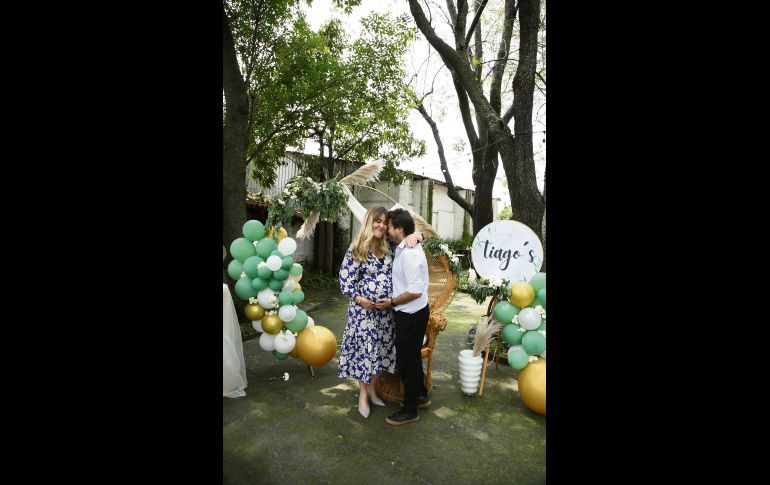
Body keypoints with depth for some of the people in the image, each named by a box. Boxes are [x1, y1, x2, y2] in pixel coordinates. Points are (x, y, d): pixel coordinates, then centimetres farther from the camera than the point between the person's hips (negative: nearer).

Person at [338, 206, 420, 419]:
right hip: (364, 308, -4)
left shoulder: (390, 246, 1)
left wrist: (413, 237, -12)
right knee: (364, 349, 6)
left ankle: (372, 388, 35)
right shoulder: (357, 249, -10)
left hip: (387, 309, 4)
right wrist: (359, 298, -17)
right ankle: (362, 394, 25)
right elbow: (345, 278, -8)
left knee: (381, 349, 14)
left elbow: (410, 236, 11)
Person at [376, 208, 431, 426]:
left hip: (411, 315, -10)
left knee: (406, 360, 5)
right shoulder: (405, 248, 6)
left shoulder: (409, 253, -25)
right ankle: (420, 396, 43)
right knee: (412, 357, 24)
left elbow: (415, 291, -28)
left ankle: (410, 410, 22)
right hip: (412, 312, 10)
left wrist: (392, 302, -17)